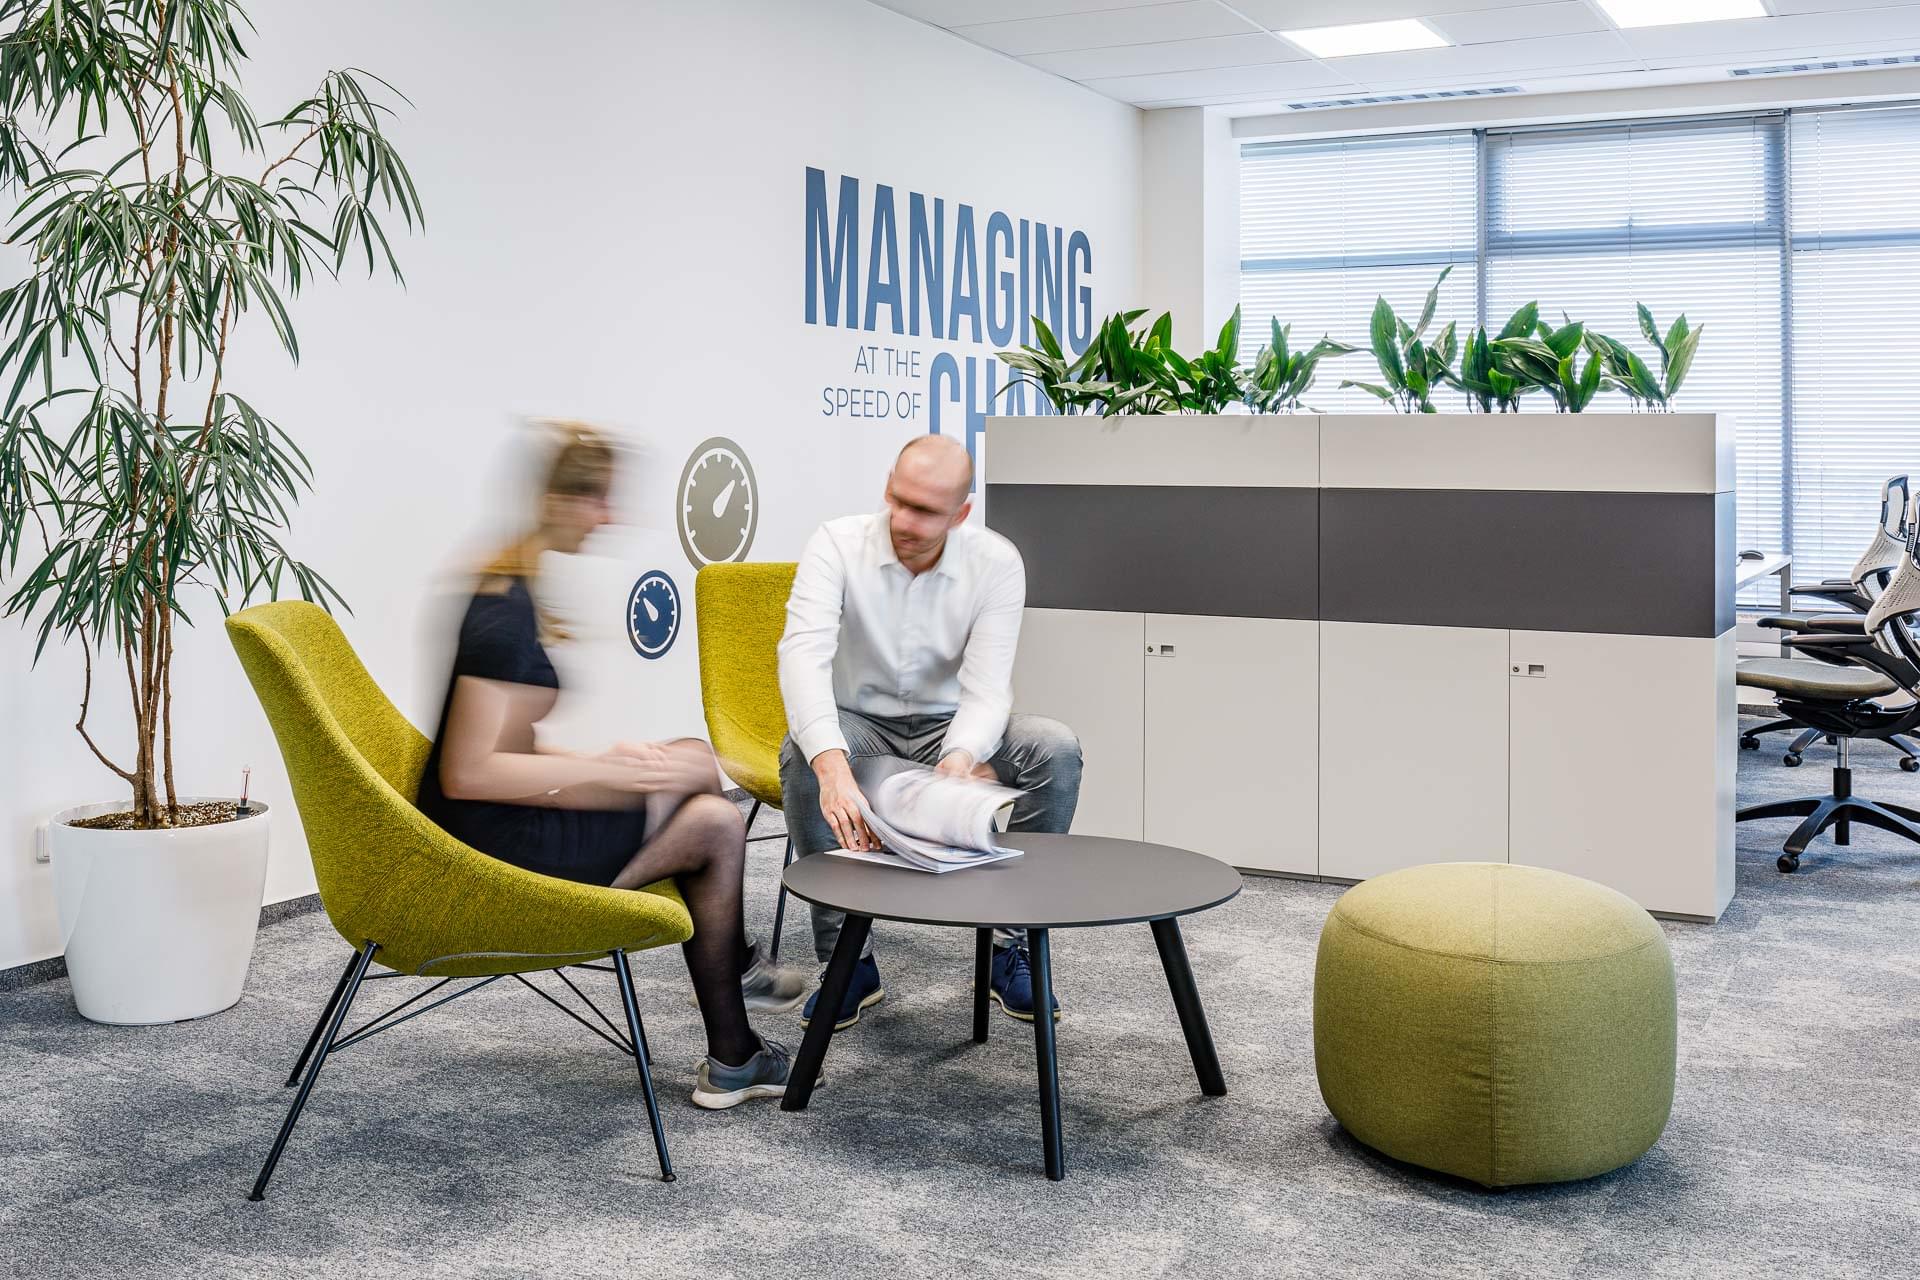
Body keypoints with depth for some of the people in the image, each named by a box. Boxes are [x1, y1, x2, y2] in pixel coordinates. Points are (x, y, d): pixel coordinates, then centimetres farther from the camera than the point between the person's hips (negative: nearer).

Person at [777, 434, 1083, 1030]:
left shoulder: (996, 563, -12)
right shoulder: (838, 544, -17)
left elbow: (986, 686, -20)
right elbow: (804, 652, -33)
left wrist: (962, 757, -44)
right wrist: (833, 765, -51)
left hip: (949, 728, 2)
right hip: (858, 724, -1)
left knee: (1055, 747, -25)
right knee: (803, 752, -35)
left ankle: (1010, 943, -11)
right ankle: (849, 958, -20)